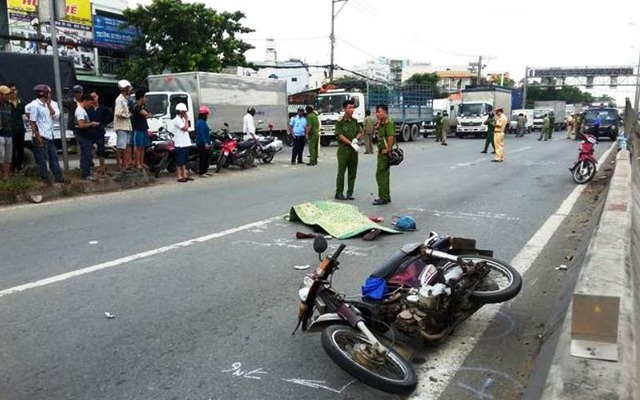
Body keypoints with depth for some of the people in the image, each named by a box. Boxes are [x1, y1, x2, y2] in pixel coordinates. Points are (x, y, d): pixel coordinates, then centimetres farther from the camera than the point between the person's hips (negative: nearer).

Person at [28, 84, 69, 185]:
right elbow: (32, 122, -13)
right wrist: (38, 137, -16)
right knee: (43, 159, 3)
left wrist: (49, 105, -9)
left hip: (49, 136, 8)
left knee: (54, 157, 13)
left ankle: (59, 177, 20)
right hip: (41, 137, -8)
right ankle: (46, 179, 12)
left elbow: (56, 116, -2)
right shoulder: (34, 105, -13)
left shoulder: (50, 104, 9)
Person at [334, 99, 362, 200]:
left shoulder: (354, 121, 12)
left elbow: (360, 133, 16)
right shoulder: (340, 121, -6)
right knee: (341, 172, -2)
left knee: (352, 172, 6)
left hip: (354, 149, 6)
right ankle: (339, 193, 5)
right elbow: (340, 135, -13)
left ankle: (350, 193, 13)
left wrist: (356, 138, -7)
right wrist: (351, 143, -18)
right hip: (343, 149, -5)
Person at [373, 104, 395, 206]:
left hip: (385, 153, -11)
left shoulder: (389, 123, -17)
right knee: (384, 174, 15)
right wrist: (379, 121, 11)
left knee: (380, 174, -8)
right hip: (381, 152, 11)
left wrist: (388, 149, -23)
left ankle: (383, 198, -4)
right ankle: (386, 196, 24)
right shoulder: (382, 124, 14)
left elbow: (391, 137, -27)